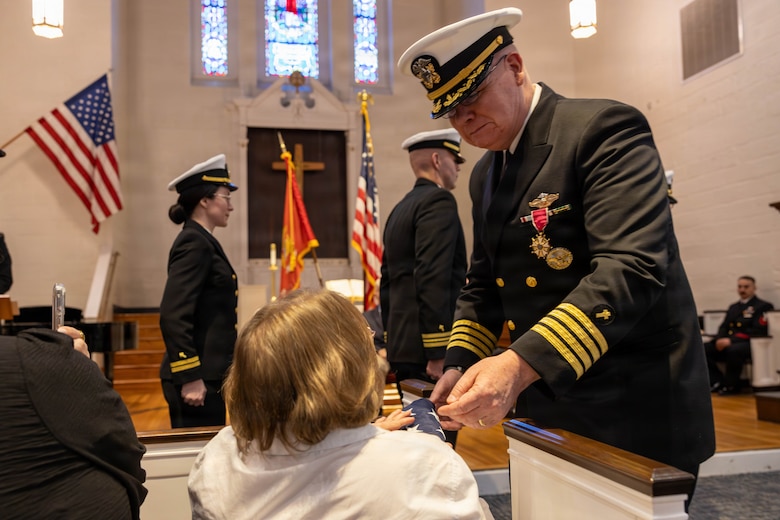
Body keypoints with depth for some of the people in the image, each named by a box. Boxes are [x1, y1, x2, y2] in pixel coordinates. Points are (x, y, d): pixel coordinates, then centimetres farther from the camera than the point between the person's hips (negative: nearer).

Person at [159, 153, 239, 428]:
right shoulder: (194, 243, -15)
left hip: (209, 374, 9)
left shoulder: (203, 242, 14)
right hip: (198, 377, -9)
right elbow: (173, 317, -23)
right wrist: (189, 379, -22)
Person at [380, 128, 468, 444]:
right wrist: (439, 354, -21)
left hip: (403, 348, 9)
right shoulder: (438, 201, -10)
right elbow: (434, 280, -21)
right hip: (426, 349, -9)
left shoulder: (400, 209, 18)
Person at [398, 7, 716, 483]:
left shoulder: (604, 128, -14)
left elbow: (630, 269, -26)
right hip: (542, 409, 7)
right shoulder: (485, 174, 11)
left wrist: (521, 365, -35)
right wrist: (460, 365, -2)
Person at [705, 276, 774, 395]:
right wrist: (720, 339, -8)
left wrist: (731, 340, -21)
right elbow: (724, 327, 18)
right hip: (727, 343, 7)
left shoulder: (762, 306, 2)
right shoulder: (733, 308, 26)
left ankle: (731, 385, -18)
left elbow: (758, 331, -11)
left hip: (749, 344, -7)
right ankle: (717, 382, -12)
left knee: (733, 350, -39)